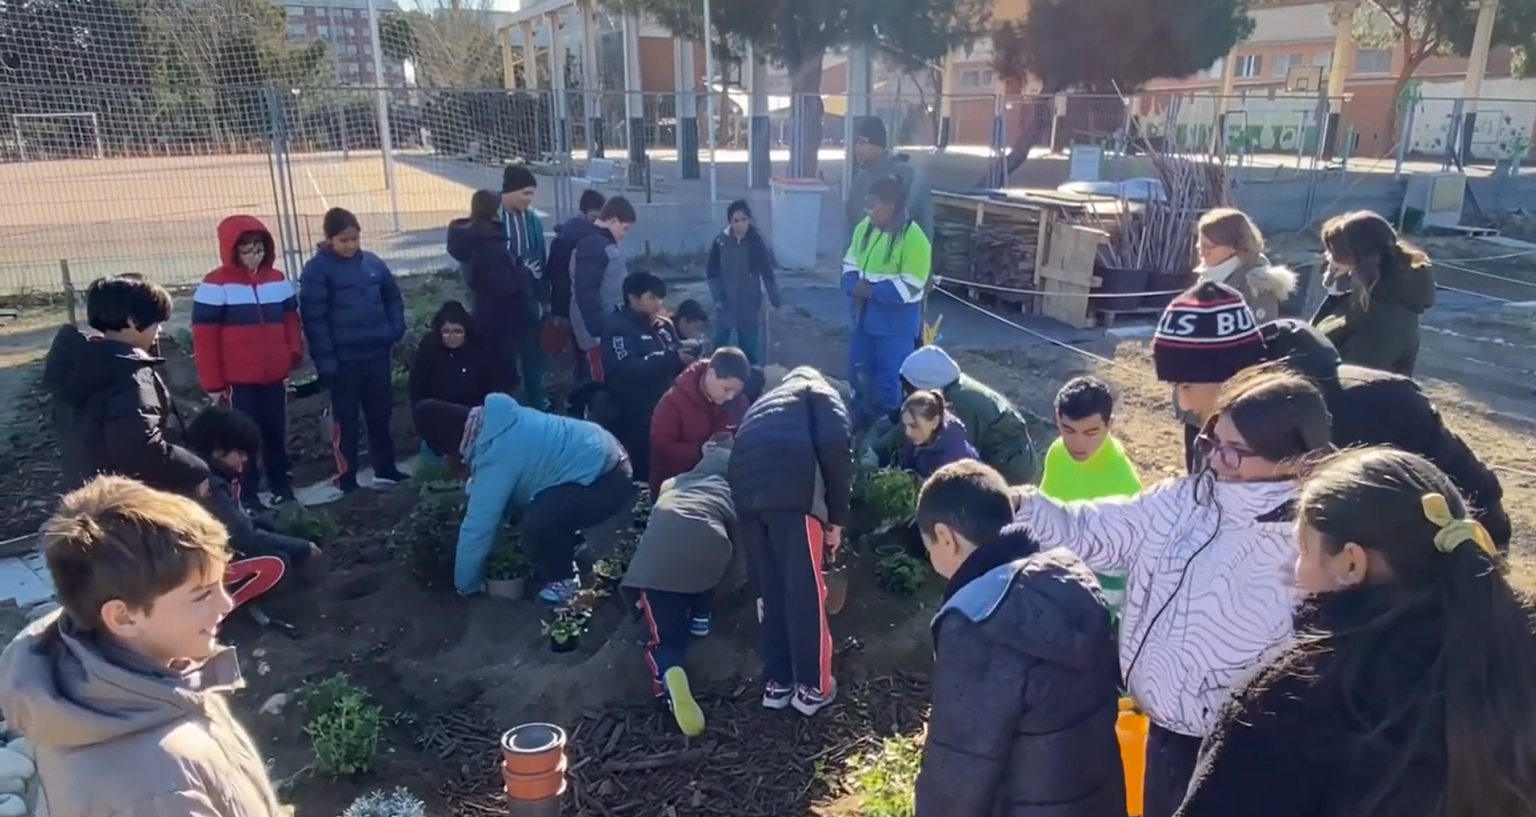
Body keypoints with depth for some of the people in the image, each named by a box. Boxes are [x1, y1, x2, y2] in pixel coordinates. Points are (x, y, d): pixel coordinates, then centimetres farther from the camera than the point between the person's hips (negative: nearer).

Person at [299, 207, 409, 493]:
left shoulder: (373, 263, 5)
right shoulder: (317, 269, -9)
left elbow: (393, 298, 15)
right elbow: (314, 318, -12)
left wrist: (396, 331, 0)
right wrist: (325, 360, -17)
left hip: (377, 354, 5)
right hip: (343, 359, -5)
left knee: (381, 414, 14)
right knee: (345, 420, 5)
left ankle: (385, 469, 28)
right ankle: (346, 478, 15)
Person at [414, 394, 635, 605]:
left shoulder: (496, 458, -25)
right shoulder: (491, 423, 3)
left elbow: (478, 525, -19)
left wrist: (465, 584, -6)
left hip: (607, 481, -10)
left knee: (535, 523, -26)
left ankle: (563, 579, 0)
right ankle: (564, 555, 34)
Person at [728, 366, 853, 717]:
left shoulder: (763, 402, 40)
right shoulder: (821, 393, 23)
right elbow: (835, 446, 2)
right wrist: (837, 516, 5)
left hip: (745, 490, 6)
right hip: (791, 490, -6)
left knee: (769, 591, 17)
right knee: (806, 592, 4)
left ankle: (776, 682, 23)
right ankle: (813, 687, 12)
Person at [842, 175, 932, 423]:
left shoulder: (913, 238, -19)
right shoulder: (864, 228, 3)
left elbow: (909, 287, -21)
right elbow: (850, 264, 11)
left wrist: (872, 290, -22)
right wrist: (853, 287, -9)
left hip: (895, 323, -7)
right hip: (862, 316, 7)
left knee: (890, 378, 3)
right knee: (859, 372, 18)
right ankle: (863, 420, 37)